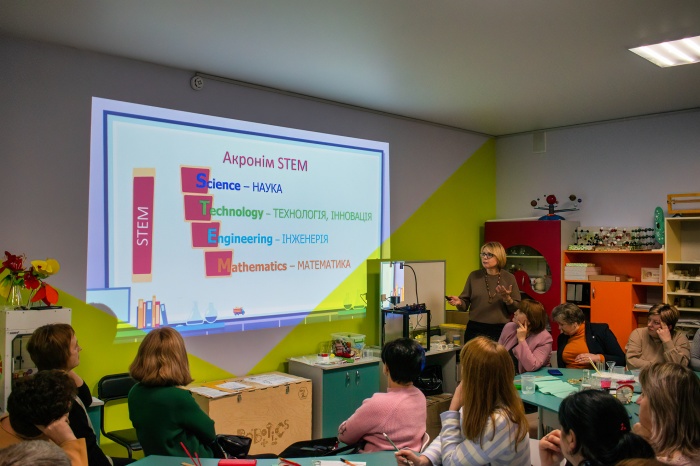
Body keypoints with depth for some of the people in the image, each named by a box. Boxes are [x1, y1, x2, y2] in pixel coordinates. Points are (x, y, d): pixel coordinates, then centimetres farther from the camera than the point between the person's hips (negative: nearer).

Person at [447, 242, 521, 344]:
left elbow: (516, 309, 3)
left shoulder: (509, 278, 2)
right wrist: (459, 302, -15)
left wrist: (507, 298, -15)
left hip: (500, 331, 0)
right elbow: (465, 304, 5)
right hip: (475, 330, 1)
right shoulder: (474, 276, 3)